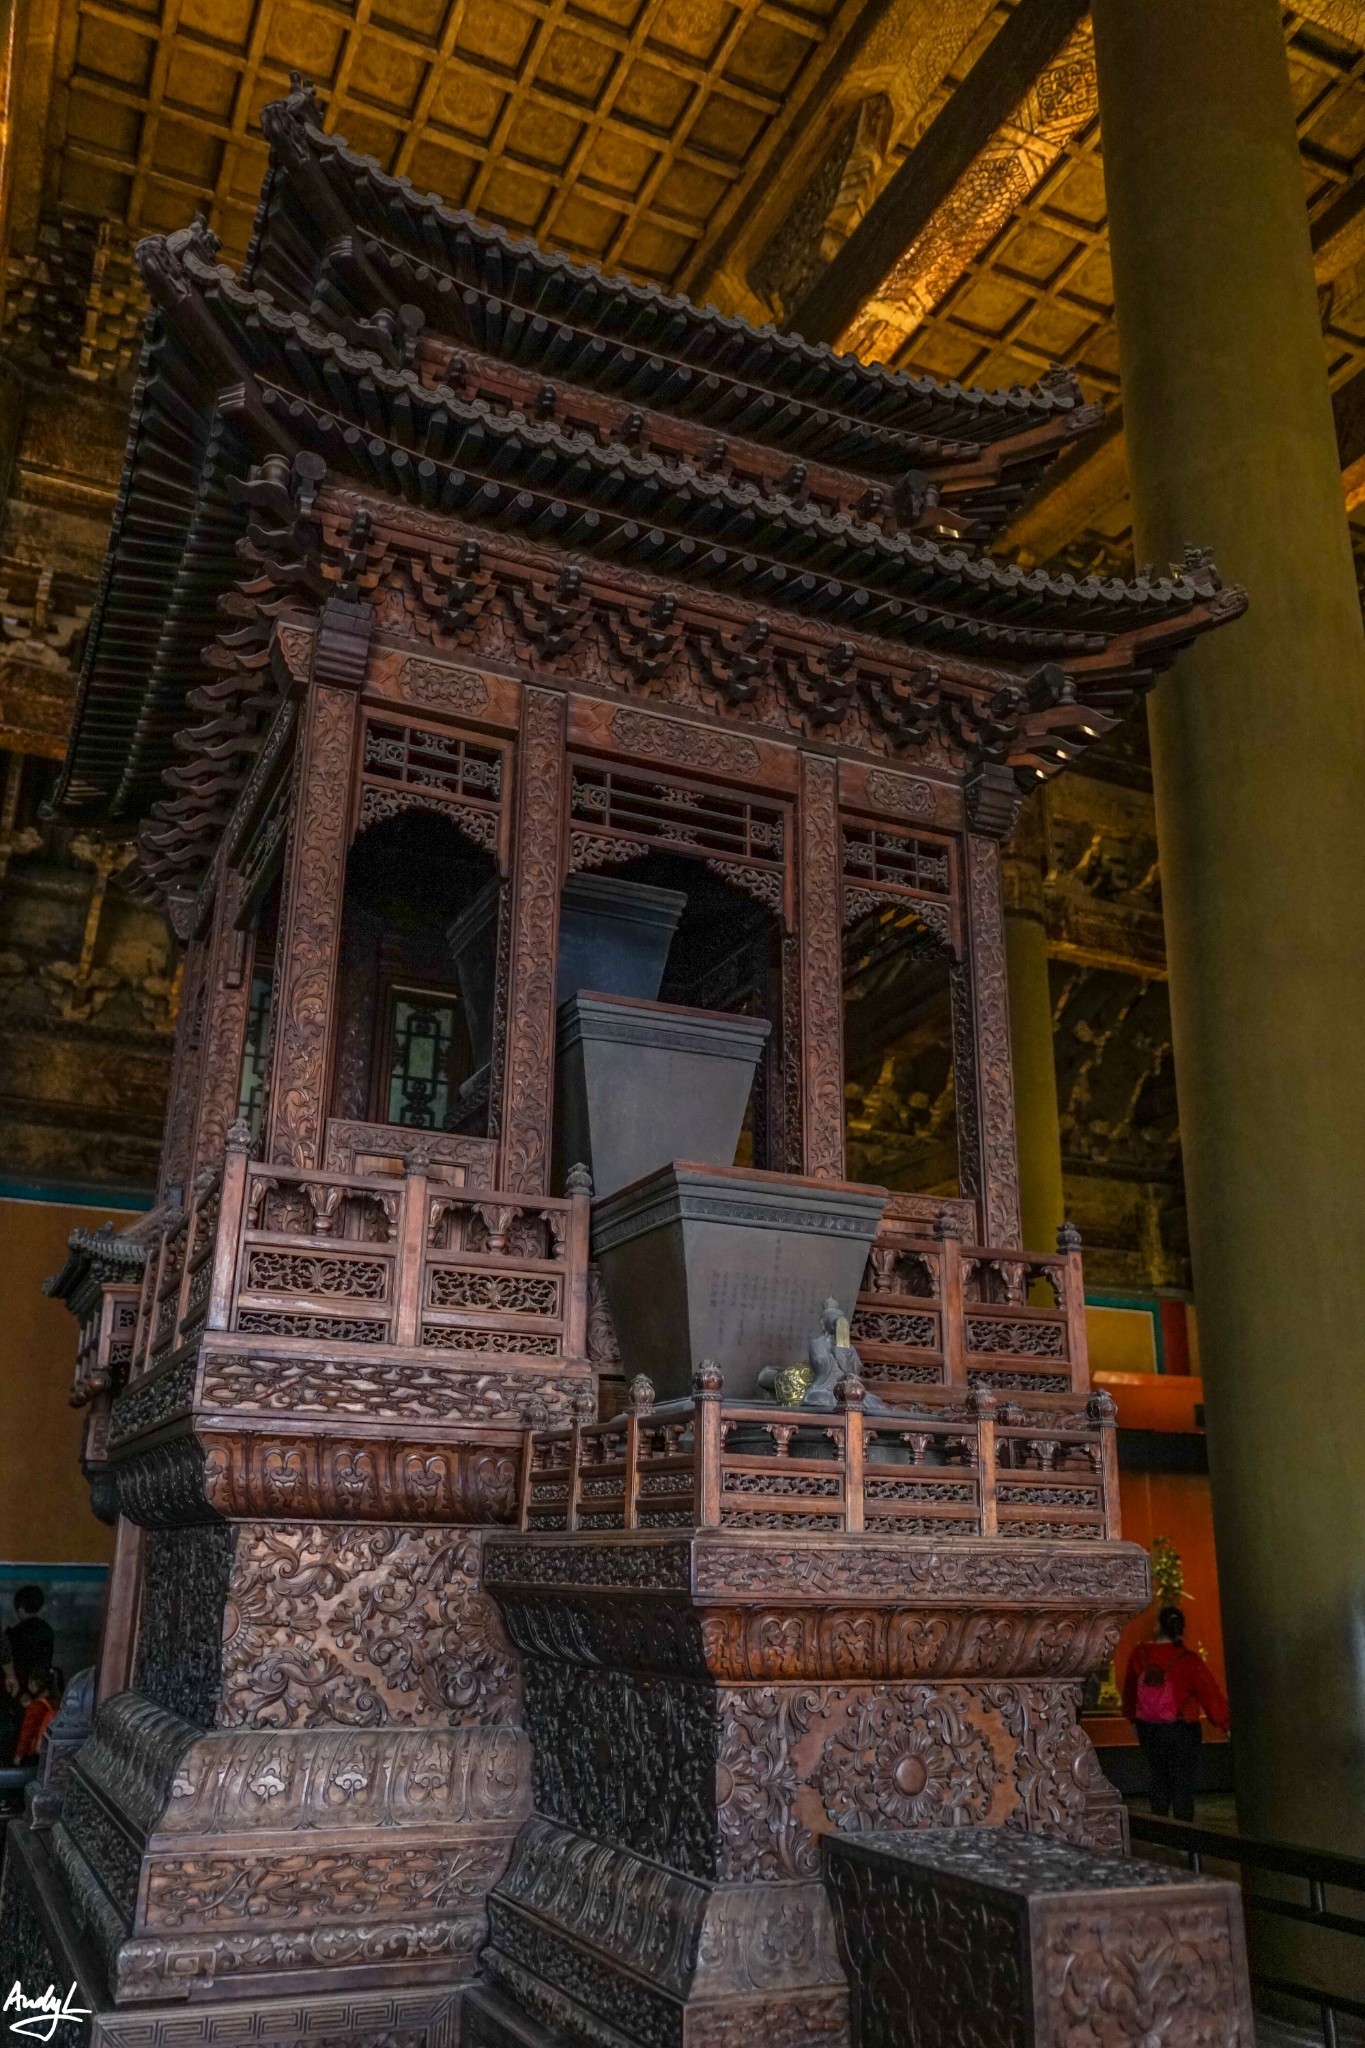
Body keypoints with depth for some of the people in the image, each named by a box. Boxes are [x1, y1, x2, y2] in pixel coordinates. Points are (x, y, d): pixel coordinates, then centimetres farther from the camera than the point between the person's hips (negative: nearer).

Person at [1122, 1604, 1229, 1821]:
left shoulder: (1140, 1655, -3)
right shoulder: (1188, 1660, -15)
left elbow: (1129, 1690, 9)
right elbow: (1210, 1693, -13)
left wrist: (1133, 1719, 24)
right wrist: (1225, 1724, -3)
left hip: (1148, 1729, 4)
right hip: (1181, 1730, -4)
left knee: (1158, 1781, 18)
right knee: (1183, 1785, 6)